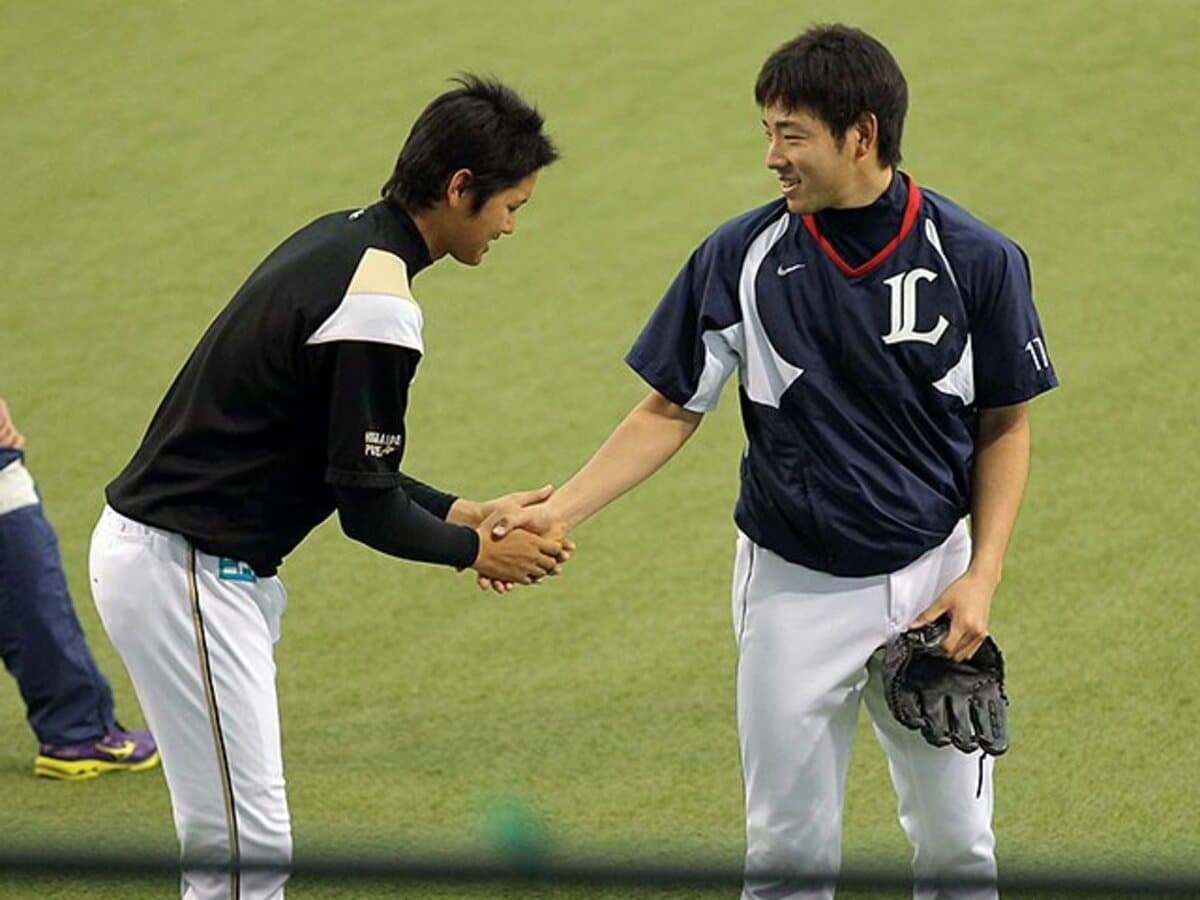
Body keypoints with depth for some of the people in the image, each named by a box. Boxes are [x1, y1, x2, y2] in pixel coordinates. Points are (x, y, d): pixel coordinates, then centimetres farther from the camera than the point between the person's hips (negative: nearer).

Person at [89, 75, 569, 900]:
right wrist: (476, 550, 1)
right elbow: (367, 508, -16)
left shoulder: (339, 240, 9)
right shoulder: (379, 306, -21)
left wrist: (463, 513, 13)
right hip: (188, 575, -11)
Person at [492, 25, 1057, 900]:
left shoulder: (975, 259, -9)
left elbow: (1005, 425, 2)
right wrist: (558, 510, -11)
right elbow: (671, 411, 0)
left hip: (931, 580, 0)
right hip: (794, 590, 0)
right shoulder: (742, 257, -8)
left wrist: (982, 576, -7)